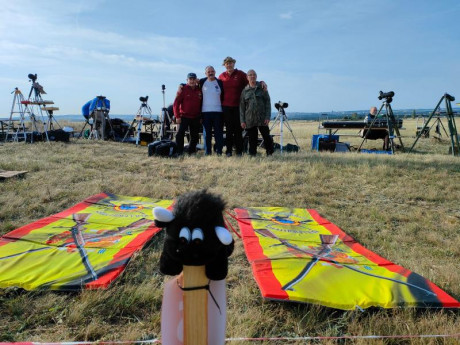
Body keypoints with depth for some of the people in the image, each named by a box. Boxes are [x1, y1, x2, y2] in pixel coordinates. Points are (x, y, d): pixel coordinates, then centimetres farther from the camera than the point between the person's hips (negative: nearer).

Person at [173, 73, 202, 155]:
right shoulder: (183, 89, -3)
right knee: (180, 133, -12)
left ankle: (192, 151, 22)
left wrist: (201, 117, 8)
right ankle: (179, 152, -5)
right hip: (184, 116, -4)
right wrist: (177, 116, -12)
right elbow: (176, 104, -6)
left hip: (196, 118, 4)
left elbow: (201, 104, 13)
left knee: (195, 136, 9)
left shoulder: (199, 90, 7)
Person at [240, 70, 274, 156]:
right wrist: (242, 120, 2)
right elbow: (242, 107, 9)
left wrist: (268, 117, -8)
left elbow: (268, 103, 1)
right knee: (252, 138, 5)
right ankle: (252, 154, 14)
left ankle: (270, 153, 10)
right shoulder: (245, 91, 9)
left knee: (266, 136, 0)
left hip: (262, 118, -1)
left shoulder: (262, 88, 5)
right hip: (249, 119, 1)